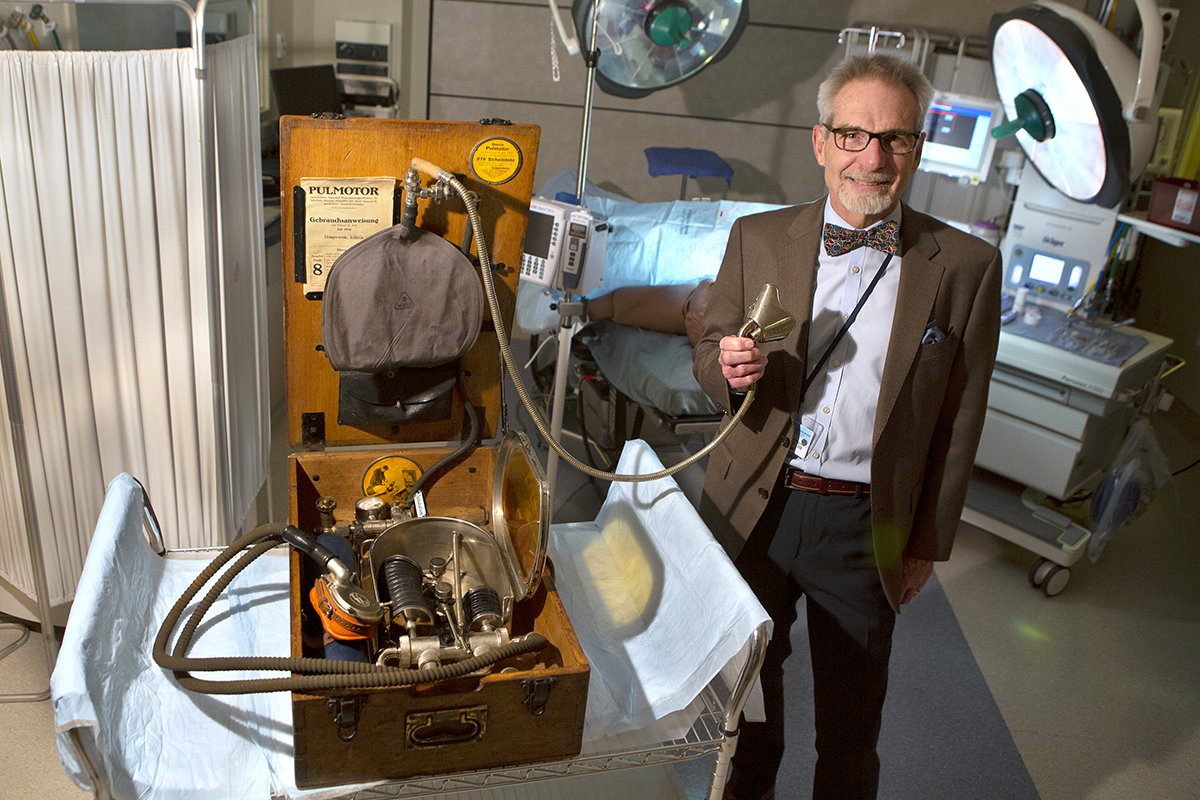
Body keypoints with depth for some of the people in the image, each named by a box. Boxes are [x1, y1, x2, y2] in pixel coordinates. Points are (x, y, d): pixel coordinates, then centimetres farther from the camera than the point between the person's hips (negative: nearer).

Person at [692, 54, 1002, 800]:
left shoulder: (965, 266, -6)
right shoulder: (758, 238, -2)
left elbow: (959, 420, -1)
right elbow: (708, 349, 6)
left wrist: (928, 545, 2)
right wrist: (729, 366, -19)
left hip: (865, 525, -1)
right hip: (754, 508, 2)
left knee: (851, 712, 15)